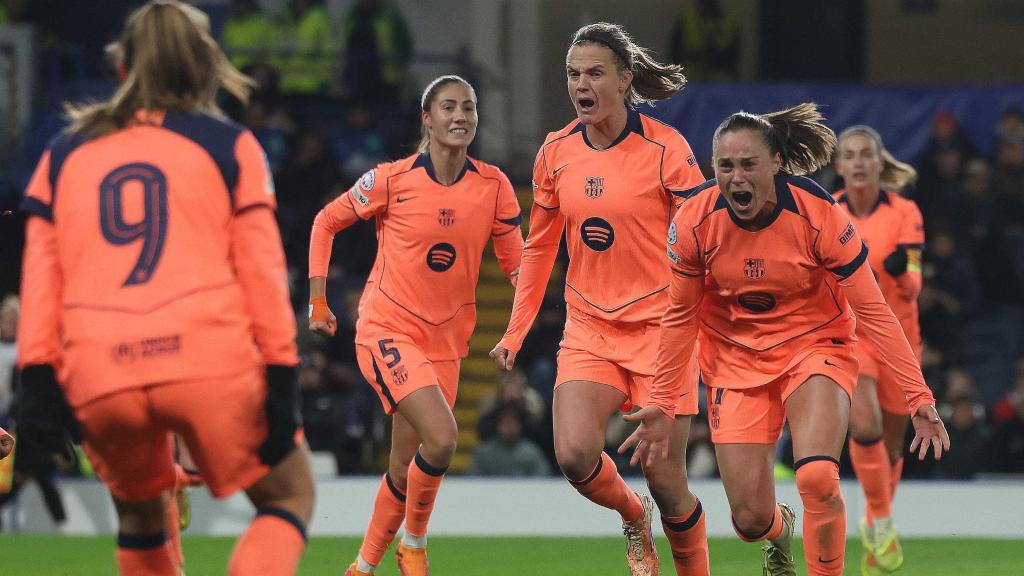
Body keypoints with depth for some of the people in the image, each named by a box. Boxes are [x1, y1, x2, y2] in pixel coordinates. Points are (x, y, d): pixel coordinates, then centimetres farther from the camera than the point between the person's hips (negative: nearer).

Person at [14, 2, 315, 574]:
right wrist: (281, 380, 3)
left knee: (139, 511, 28)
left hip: (97, 379, 3)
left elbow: (39, 275, 10)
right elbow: (261, 269, 4)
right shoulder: (229, 145, 12)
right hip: (210, 361, -3)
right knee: (290, 495, 15)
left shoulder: (63, 155, 20)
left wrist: (38, 379, 5)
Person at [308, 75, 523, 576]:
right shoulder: (393, 179, -8)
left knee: (405, 467, 8)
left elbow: (517, 264, 7)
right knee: (441, 437, -24)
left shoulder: (493, 186, 0)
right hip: (388, 330, -4)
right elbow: (326, 222, 5)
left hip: (446, 341, 4)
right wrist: (316, 301, 3)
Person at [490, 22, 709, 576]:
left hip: (659, 326, -3)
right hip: (587, 328, 3)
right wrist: (515, 332, 12)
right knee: (574, 454, -18)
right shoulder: (556, 151, 3)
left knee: (665, 480, -4)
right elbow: (539, 247, 15)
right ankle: (633, 517, 14)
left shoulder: (664, 148, -10)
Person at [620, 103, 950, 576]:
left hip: (815, 347, -2)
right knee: (750, 518, -3)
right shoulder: (695, 221, -16)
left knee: (817, 476, -29)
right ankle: (780, 531, 36)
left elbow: (871, 311, -15)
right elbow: (680, 315, -1)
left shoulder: (818, 215, -22)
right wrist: (661, 404, -1)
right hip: (735, 357, 2)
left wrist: (919, 398, -16)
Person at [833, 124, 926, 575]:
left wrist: (901, 272, -35)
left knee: (890, 446, 10)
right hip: (846, 332, 0)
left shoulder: (904, 213, -9)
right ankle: (881, 520, -9)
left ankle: (875, 531, 34)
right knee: (865, 425, -25)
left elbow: (913, 285, -17)